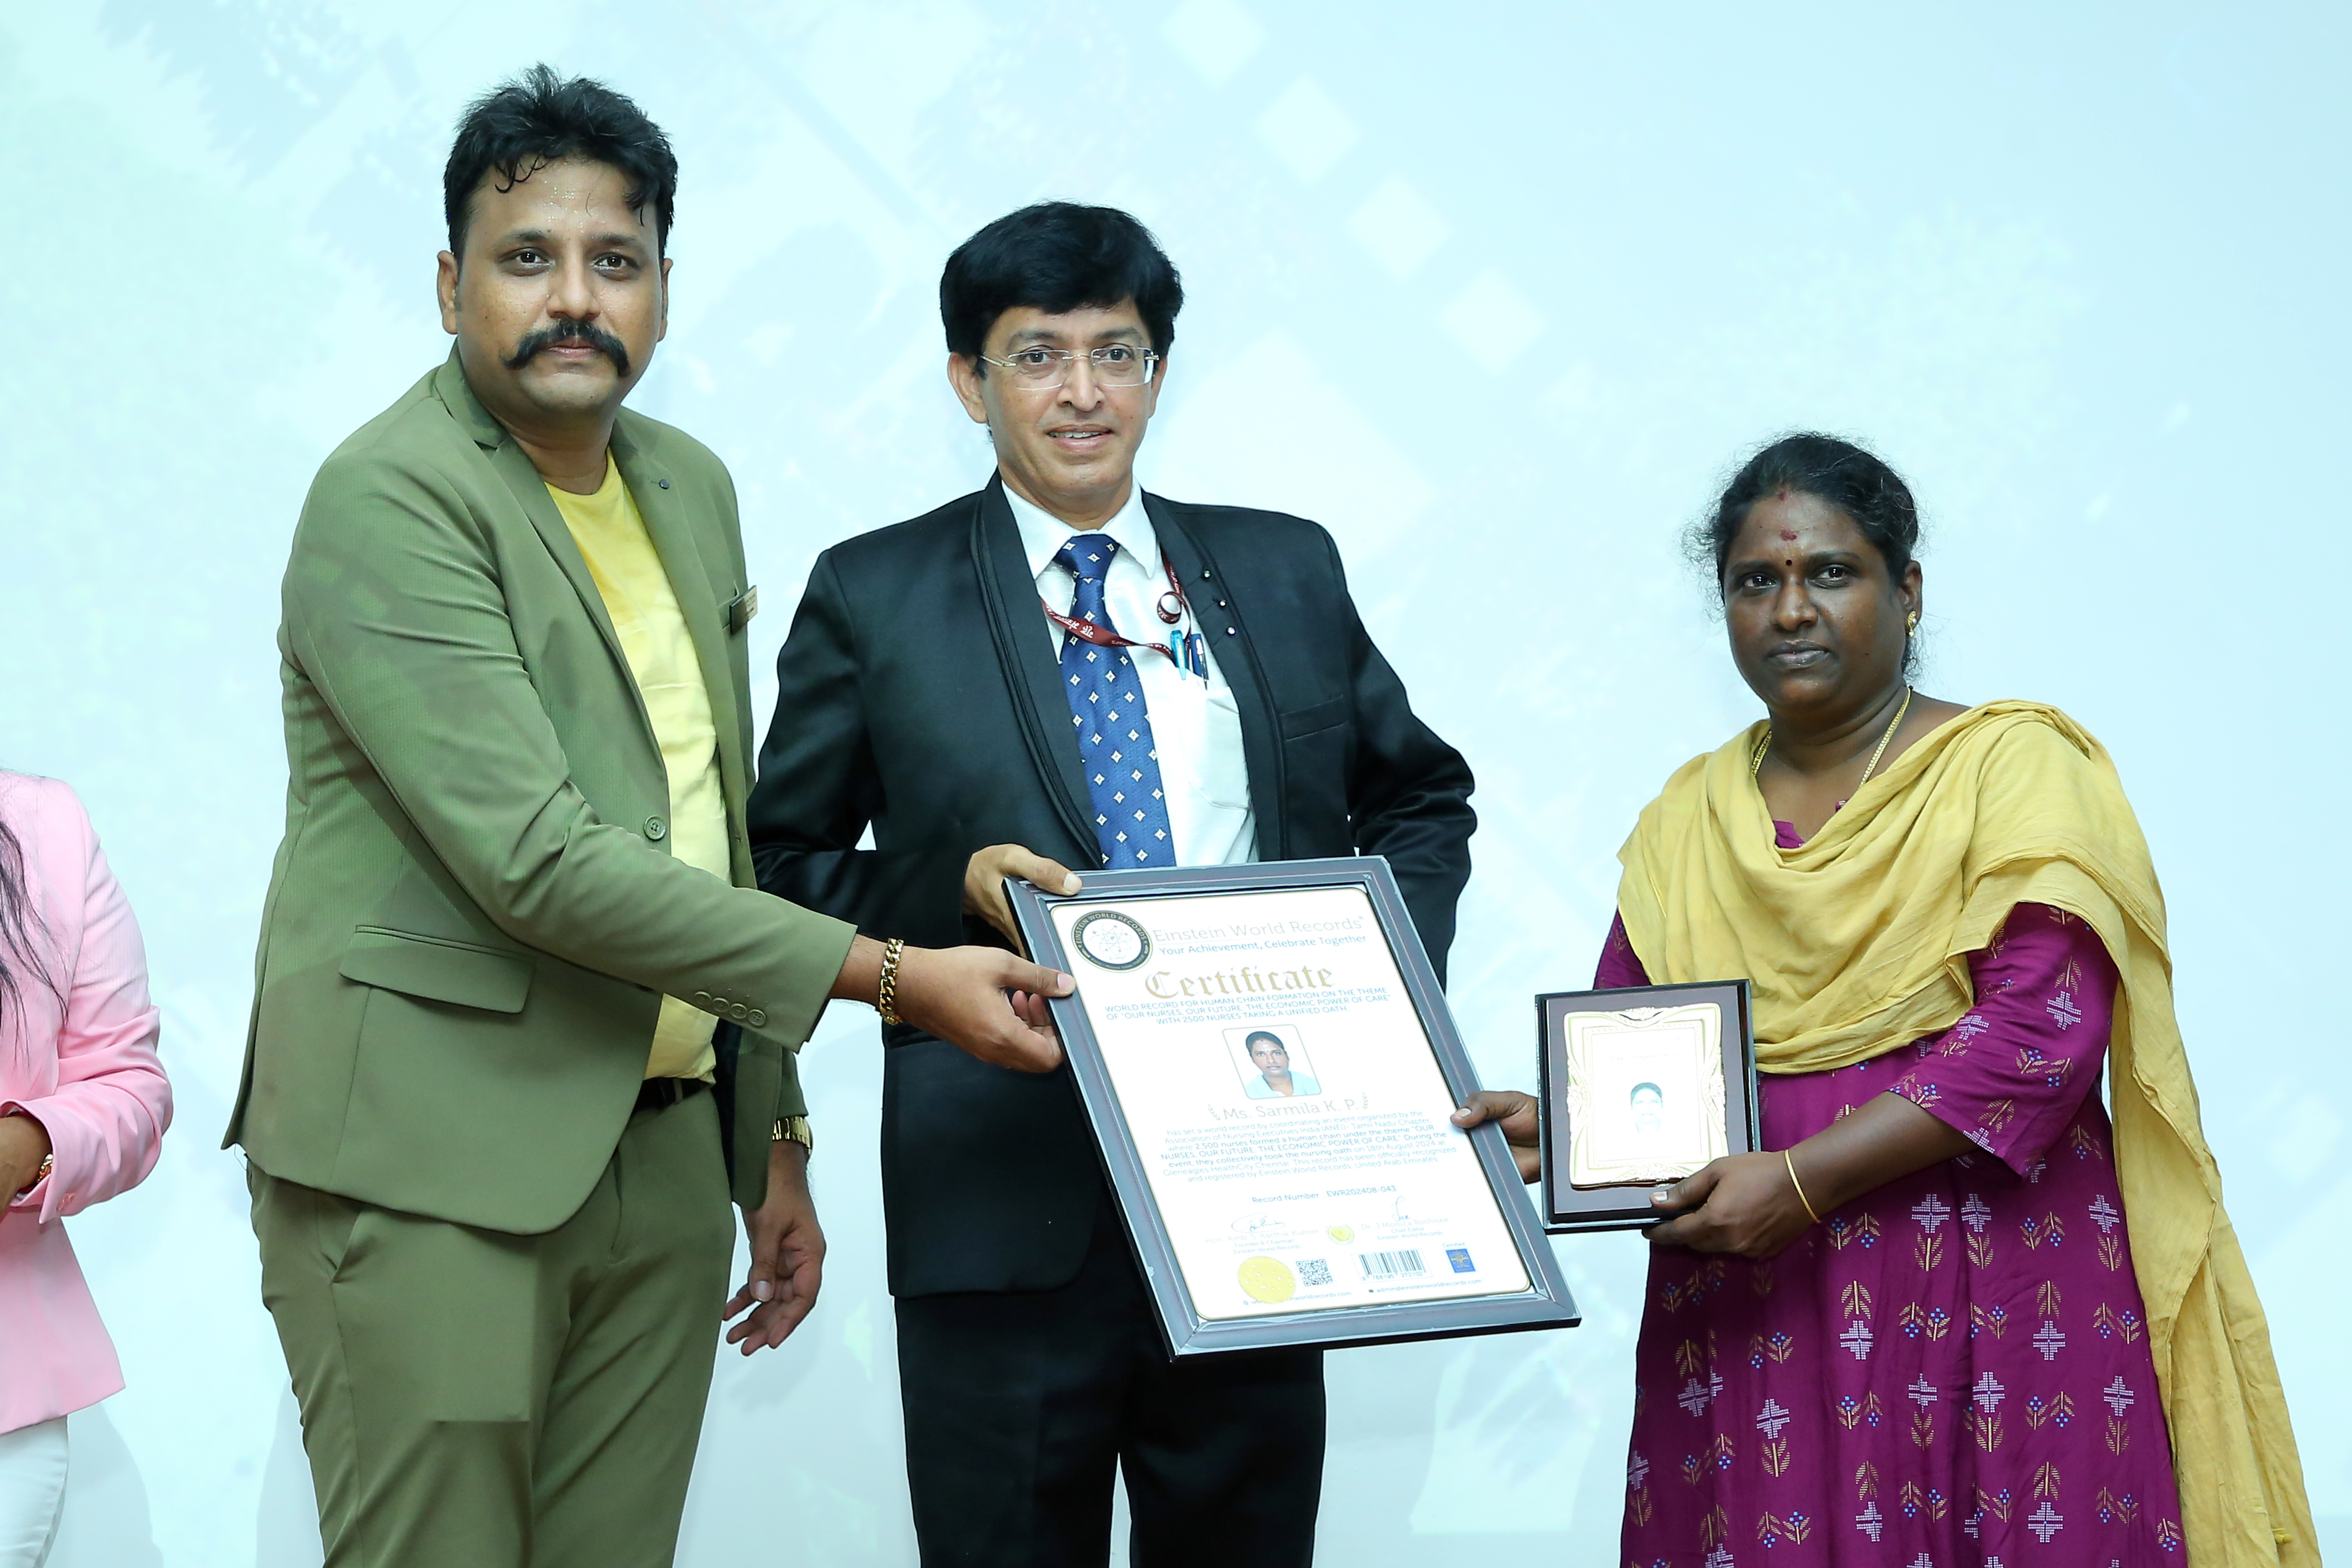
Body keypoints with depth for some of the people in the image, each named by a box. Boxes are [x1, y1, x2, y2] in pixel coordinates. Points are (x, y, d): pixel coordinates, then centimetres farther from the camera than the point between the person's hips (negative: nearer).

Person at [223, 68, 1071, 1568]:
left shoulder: (691, 488, 14)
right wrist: (890, 977, -19)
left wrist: (774, 1136, 19)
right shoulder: (390, 498, -12)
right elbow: (539, 860, -20)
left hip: (663, 1150, 7)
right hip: (431, 1161, -7)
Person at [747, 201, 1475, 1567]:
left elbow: (1423, 799, 21)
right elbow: (783, 866, 5)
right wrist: (958, 886, -13)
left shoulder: (1289, 572, 12)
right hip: (1009, 1199, -2)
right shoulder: (874, 598, 3)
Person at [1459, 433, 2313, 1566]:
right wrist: (1553, 1122, -10)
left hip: (1982, 1294, -4)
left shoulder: (2013, 765, -2)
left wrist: (1801, 1179, -18)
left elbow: (2040, 1036, -13)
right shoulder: (1689, 815, 12)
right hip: (1747, 1314, 4)